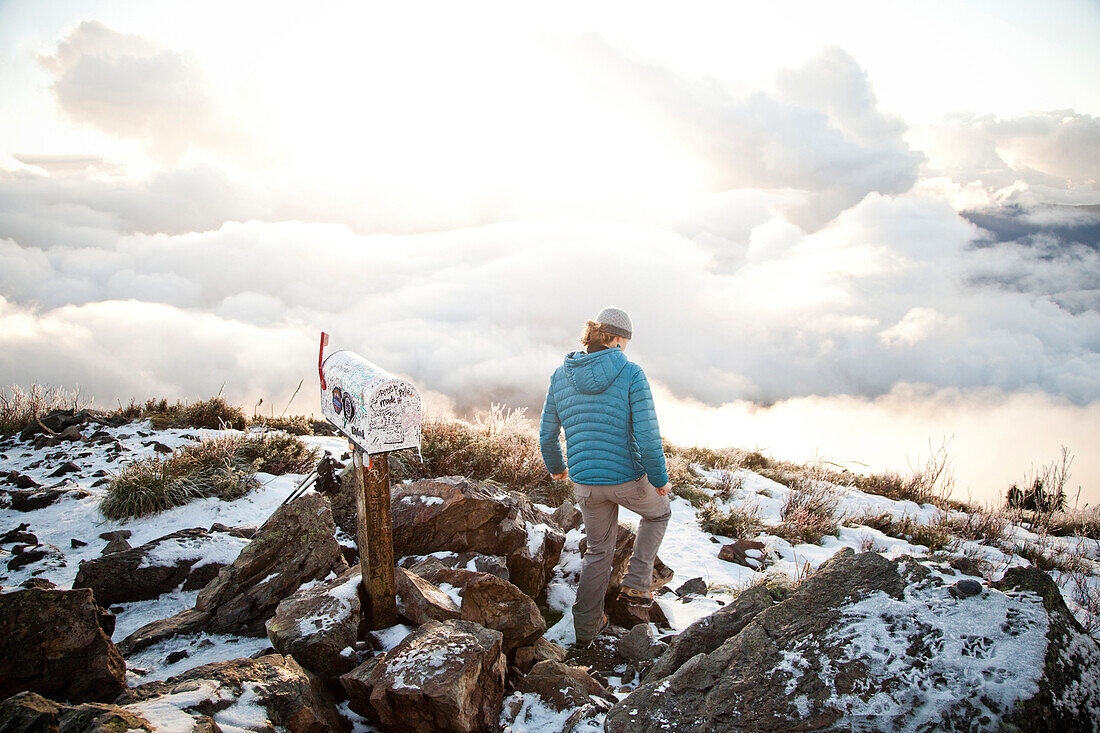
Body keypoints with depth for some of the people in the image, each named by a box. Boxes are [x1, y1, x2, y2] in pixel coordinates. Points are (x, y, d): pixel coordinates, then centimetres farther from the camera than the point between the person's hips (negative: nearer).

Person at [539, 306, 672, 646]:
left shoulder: (561, 376, -1)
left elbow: (547, 433, 6)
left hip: (585, 482, 4)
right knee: (658, 513, 31)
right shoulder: (630, 374, -14)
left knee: (599, 549, 26)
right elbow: (647, 436, -18)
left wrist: (555, 466, 25)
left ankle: (586, 627, 31)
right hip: (629, 478, -4)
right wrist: (660, 479, -3)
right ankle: (635, 583, 22)